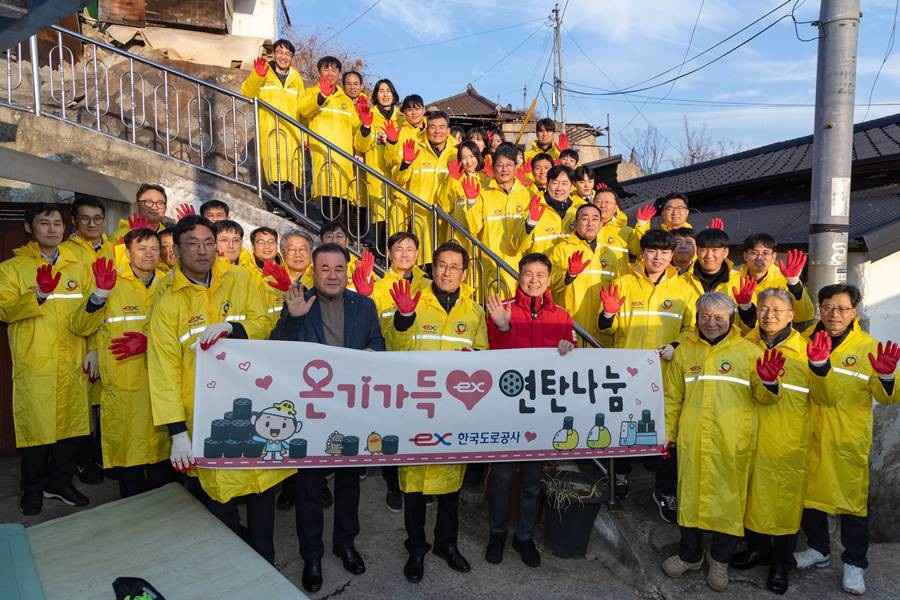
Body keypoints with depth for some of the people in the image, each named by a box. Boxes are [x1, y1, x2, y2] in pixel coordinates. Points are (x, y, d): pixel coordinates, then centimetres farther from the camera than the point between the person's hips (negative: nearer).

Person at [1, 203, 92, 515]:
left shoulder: (77, 267, 12)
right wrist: (38, 295, -25)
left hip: (72, 363, 3)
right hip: (34, 364, -3)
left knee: (70, 424, 9)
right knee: (35, 428, 2)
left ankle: (60, 483, 25)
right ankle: (33, 490, 20)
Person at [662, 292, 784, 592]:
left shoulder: (748, 351, 4)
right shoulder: (685, 350, 9)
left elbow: (761, 397, 3)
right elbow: (672, 397, 12)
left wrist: (769, 382, -18)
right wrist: (665, 433, 9)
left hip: (733, 443, -1)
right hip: (692, 441, 2)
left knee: (729, 498, 7)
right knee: (690, 494, 11)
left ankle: (720, 560, 29)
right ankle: (689, 554, 31)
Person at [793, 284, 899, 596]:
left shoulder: (867, 347, -6)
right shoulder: (806, 339, 1)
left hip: (849, 440, -3)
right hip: (810, 435, 3)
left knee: (852, 498, 5)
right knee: (810, 492, 15)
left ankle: (854, 563, 23)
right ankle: (818, 549, 35)